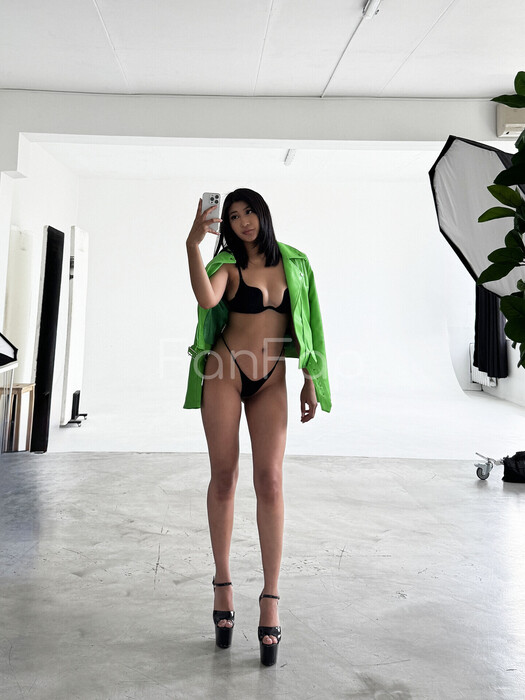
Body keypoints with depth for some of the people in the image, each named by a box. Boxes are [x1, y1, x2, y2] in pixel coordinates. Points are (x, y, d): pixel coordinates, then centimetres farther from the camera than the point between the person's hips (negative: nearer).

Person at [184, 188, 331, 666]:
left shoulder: (293, 264, 9)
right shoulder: (228, 264, 2)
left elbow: (304, 323, 11)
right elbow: (206, 299, -21)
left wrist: (311, 380, 7)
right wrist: (194, 245, -31)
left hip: (271, 381, 1)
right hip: (225, 371, -1)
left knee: (270, 480, -8)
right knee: (224, 475, 0)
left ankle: (270, 602, -2)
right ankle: (223, 586, 15)